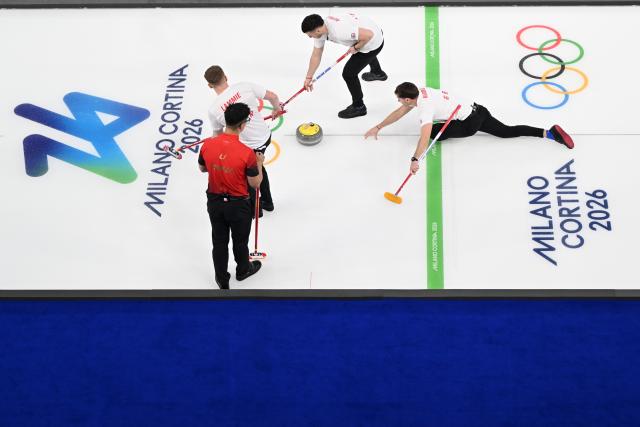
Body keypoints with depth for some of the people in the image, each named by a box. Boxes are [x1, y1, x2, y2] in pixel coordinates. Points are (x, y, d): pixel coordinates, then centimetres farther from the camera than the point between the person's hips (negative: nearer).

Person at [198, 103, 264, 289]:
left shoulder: (207, 145, -16)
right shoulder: (246, 153, -28)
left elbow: (202, 168, 4)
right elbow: (255, 183, -15)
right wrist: (259, 164, 0)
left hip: (214, 202, 3)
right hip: (238, 205, -3)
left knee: (219, 241, 20)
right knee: (240, 240, 23)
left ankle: (222, 279, 34)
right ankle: (243, 270, 47)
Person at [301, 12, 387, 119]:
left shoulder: (338, 31, -40)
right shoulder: (320, 28, -11)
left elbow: (368, 35, -37)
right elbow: (316, 55, 0)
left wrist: (355, 48, -20)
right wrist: (309, 77, 3)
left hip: (372, 41, -9)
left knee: (348, 74, -3)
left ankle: (358, 107, 16)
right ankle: (378, 73, 71)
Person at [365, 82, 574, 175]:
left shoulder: (425, 107, -21)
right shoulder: (420, 91, 5)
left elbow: (425, 135, -37)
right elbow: (399, 112, 17)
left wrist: (415, 160, -46)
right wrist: (378, 127, 17)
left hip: (470, 122, -9)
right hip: (476, 110, 9)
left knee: (434, 132, -6)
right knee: (508, 131, 9)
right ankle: (549, 132, -2)